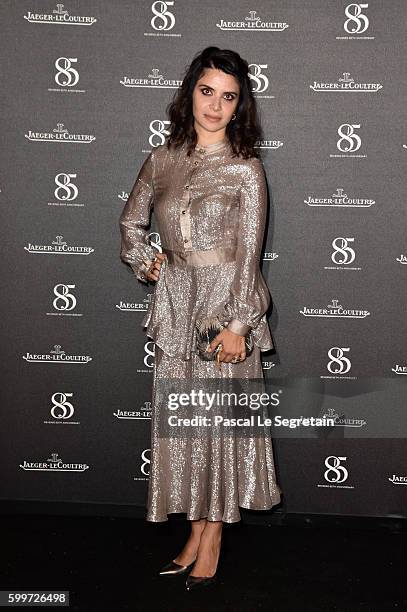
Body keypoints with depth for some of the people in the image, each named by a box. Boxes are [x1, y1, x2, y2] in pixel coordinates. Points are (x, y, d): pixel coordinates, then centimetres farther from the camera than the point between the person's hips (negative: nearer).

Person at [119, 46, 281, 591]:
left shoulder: (246, 169, -5)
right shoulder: (162, 160, 6)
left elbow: (249, 253, -9)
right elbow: (131, 222, 21)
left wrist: (237, 323, -14)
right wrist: (145, 260, 4)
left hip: (226, 303, -4)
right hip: (176, 305, 4)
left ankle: (212, 538, 17)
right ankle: (196, 534, 22)